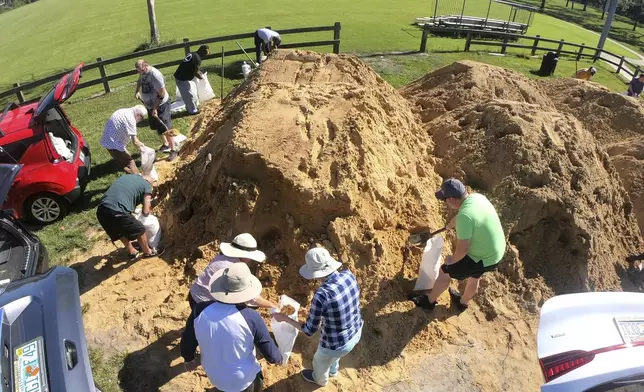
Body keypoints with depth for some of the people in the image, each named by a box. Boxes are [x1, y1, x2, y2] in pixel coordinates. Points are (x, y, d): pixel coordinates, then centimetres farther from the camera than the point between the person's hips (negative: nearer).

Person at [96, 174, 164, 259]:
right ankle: (148, 252, 38)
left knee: (121, 231, 32)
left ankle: (132, 252, 48)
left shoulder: (125, 176, 26)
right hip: (117, 213, -7)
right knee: (140, 231, 18)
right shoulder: (147, 185, 8)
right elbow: (145, 212, 5)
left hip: (101, 210, 7)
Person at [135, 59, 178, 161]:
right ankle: (166, 144, 38)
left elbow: (162, 94, -24)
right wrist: (137, 91, 9)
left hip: (161, 105, -8)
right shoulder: (143, 73, -1)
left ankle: (173, 150, 5)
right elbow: (140, 81, 24)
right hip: (150, 105, 8)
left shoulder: (155, 75, -26)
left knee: (166, 128, -5)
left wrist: (155, 108, -22)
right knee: (157, 127, 19)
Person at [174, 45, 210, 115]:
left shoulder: (192, 54, 10)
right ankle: (192, 110, 20)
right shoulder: (197, 59, -19)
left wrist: (199, 73, 20)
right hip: (182, 78, -9)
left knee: (186, 94, 23)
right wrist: (201, 77, 4)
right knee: (189, 95, 6)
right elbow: (195, 72, -16)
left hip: (179, 76, 9)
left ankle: (190, 108, 37)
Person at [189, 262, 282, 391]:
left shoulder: (201, 311, -22)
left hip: (213, 375, 4)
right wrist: (278, 358, 3)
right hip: (243, 380, -3)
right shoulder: (251, 317, -31)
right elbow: (271, 354, -19)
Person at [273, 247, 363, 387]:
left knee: (320, 362, 32)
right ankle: (333, 371, 71)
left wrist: (284, 318, -9)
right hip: (356, 332, 5)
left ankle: (320, 379, 65)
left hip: (337, 344, -5)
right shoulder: (349, 275, -17)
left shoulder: (321, 295, -36)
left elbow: (309, 330, -21)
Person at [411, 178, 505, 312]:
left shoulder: (464, 217, -34)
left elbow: (462, 250, -29)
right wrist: (452, 223, 35)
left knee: (444, 272, 9)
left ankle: (429, 301, 31)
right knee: (474, 277, 32)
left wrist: (452, 260, -8)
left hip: (483, 259, -8)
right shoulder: (478, 197, -6)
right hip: (497, 253, 8)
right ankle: (463, 302, 57)